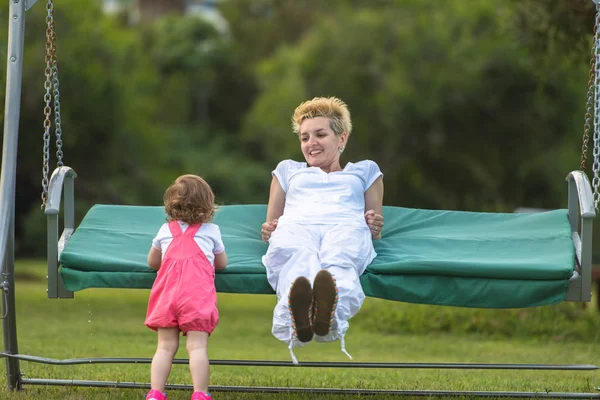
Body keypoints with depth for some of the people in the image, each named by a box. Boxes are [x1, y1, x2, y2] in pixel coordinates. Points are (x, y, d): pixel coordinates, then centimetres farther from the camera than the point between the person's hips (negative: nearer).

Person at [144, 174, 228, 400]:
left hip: (167, 293, 2)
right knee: (197, 347, -9)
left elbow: (152, 262, 32)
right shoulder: (211, 230, 15)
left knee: (165, 347, 4)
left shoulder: (165, 230, 20)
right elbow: (222, 263, 27)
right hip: (198, 294, -2)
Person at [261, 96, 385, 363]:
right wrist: (268, 231, 7)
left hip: (347, 226, 0)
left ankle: (329, 315, -79)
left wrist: (375, 228, 2)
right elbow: (271, 222, 34)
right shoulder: (288, 170, 44)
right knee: (298, 259, -44)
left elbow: (375, 230, 29)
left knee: (338, 261, -44)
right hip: (296, 226, 0)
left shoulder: (364, 170, 40)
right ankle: (298, 318, -79)